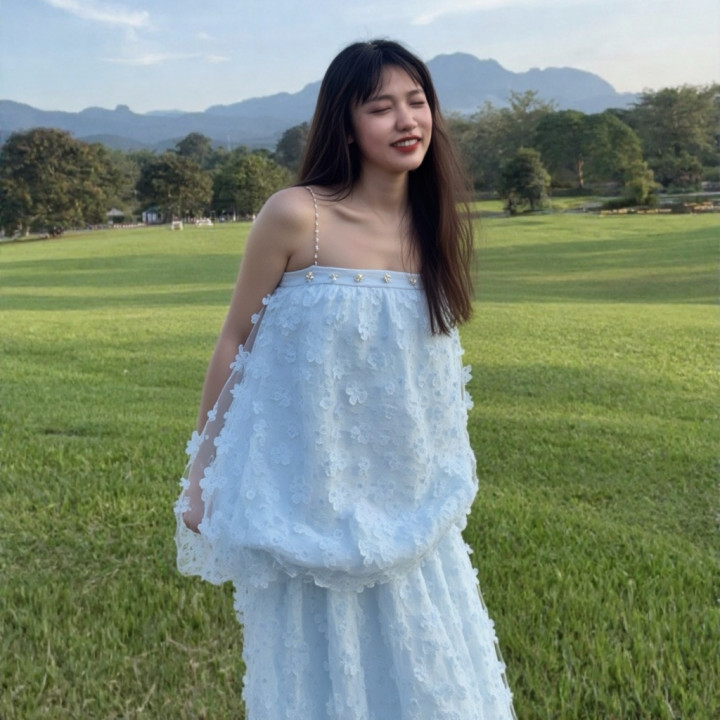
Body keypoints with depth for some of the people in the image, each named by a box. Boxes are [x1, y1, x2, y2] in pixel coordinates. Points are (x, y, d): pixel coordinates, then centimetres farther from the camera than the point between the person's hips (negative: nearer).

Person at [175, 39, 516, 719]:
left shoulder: (438, 227, 0)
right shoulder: (294, 216, -15)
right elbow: (233, 345, -6)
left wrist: (444, 482, 18)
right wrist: (201, 472, -1)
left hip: (404, 502, 5)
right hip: (305, 498, -4)